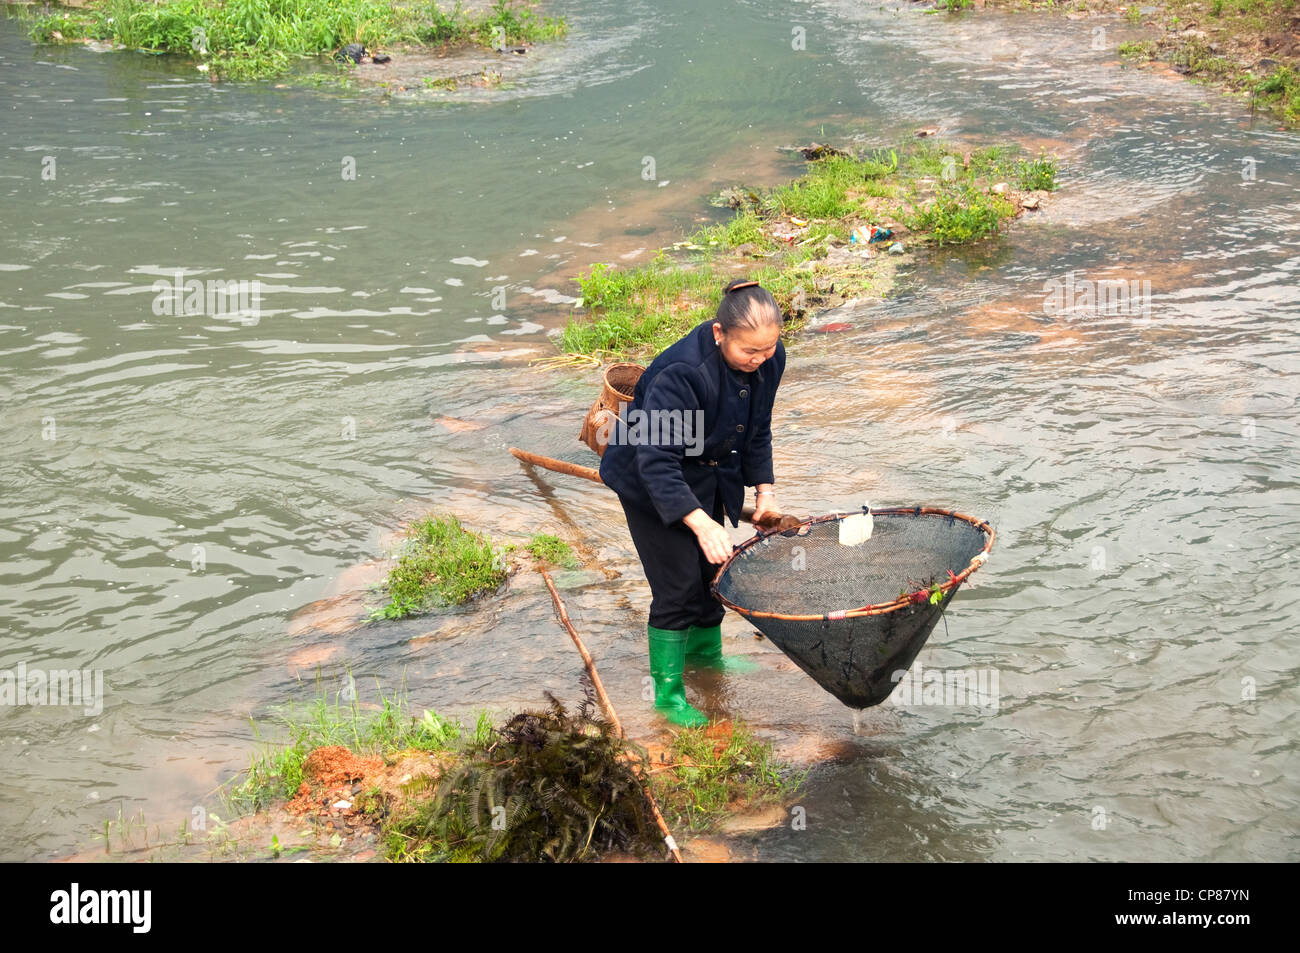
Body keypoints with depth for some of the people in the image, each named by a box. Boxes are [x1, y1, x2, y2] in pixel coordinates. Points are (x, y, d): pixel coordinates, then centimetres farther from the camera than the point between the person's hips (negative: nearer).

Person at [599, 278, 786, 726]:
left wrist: (763, 487, -1)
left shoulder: (769, 357, -14)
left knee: (713, 566, 19)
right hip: (650, 482, -7)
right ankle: (667, 693, 3)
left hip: (708, 474, 7)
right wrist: (701, 523, -46)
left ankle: (705, 650, 44)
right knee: (678, 582, -9)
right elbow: (656, 460, -39)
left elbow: (757, 429, 5)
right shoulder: (680, 372, -38)